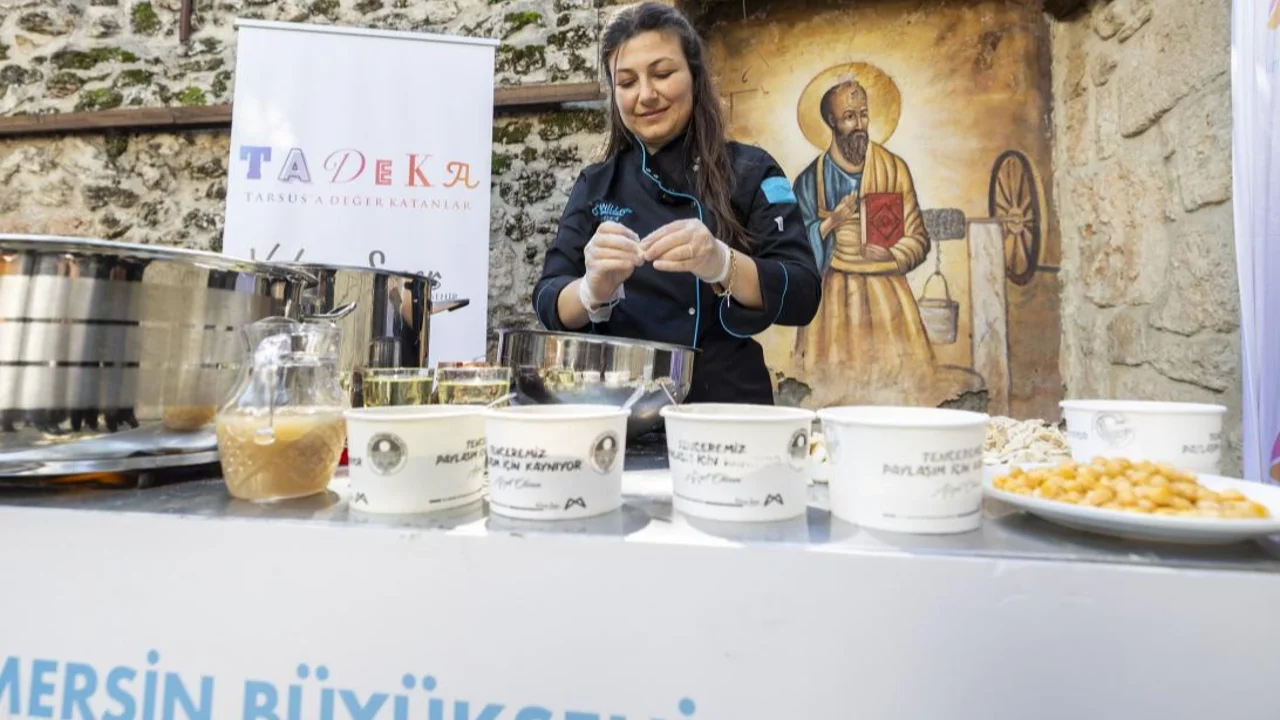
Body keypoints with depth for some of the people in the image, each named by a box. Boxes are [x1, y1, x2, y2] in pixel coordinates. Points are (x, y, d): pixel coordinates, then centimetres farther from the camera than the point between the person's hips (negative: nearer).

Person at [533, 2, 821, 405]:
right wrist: (594, 289, -20)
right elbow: (550, 305, 2)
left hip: (725, 409, -2)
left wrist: (721, 264, -23)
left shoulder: (750, 173, 3)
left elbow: (801, 297, -6)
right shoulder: (595, 185, 10)